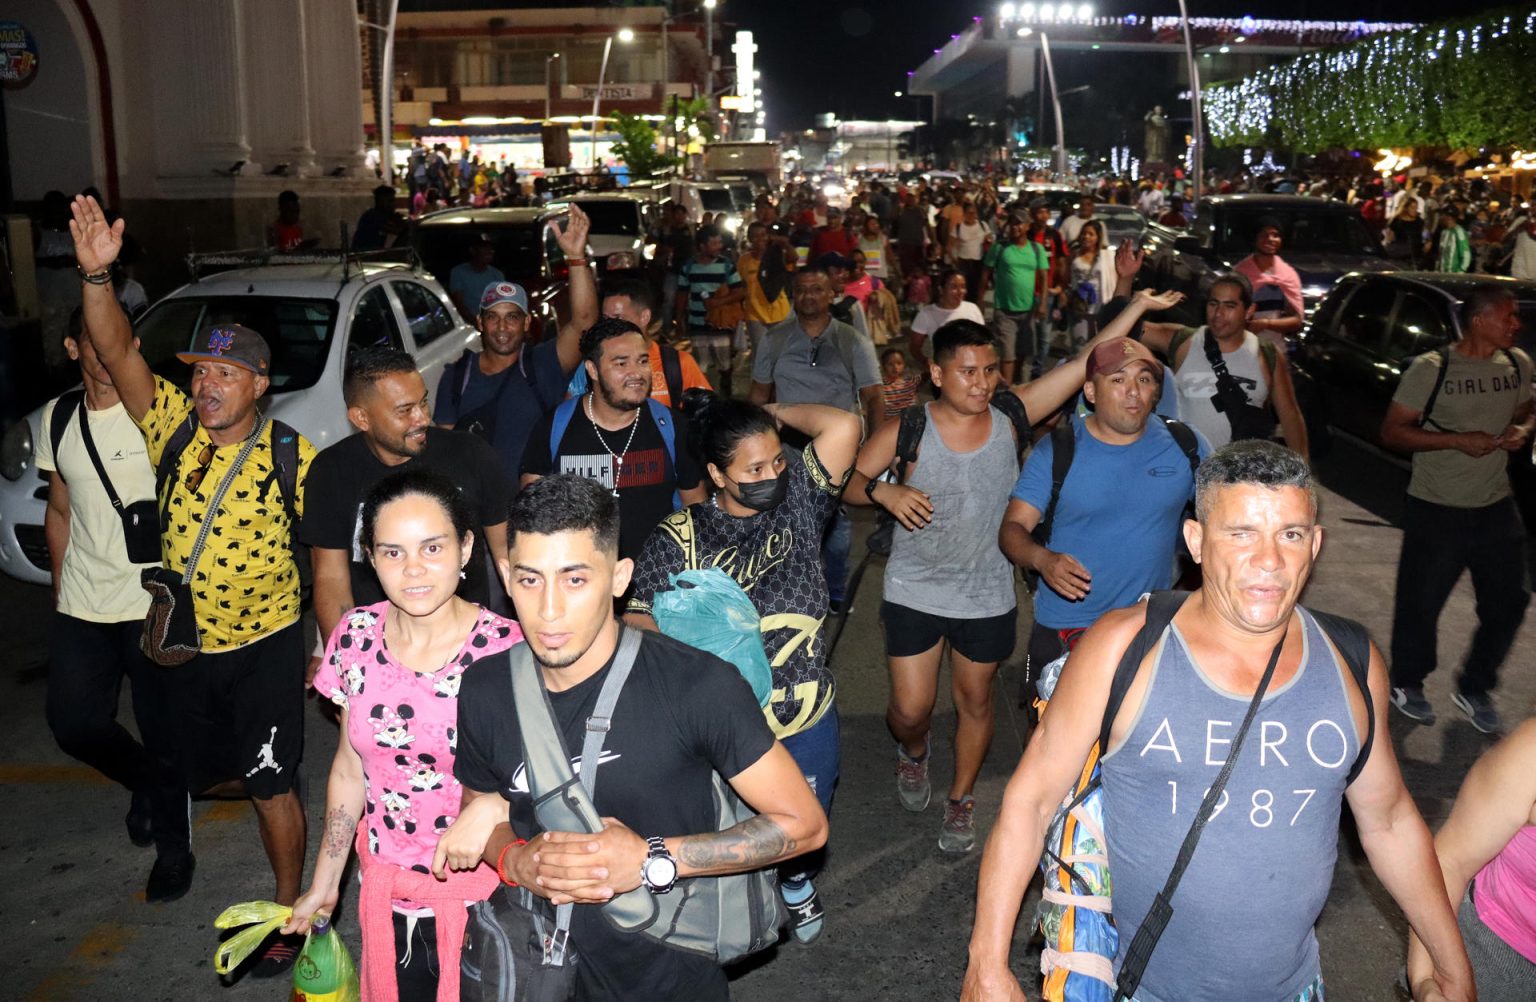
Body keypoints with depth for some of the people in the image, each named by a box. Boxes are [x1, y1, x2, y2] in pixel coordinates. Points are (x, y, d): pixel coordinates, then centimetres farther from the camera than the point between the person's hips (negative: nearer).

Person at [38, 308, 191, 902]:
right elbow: (60, 511, 16)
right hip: (81, 606, 5)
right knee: (74, 723, 6)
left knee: (162, 732, 4)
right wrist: (61, 587, 16)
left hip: (155, 603, -5)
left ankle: (173, 845, 25)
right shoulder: (58, 419, 7)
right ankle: (145, 783, 37)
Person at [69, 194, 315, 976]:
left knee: (271, 789, 4)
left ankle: (290, 915, 21)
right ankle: (257, 786, 51)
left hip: (265, 647, -4)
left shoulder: (295, 459, -12)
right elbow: (117, 353, -16)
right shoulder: (174, 427, -5)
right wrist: (95, 274, -31)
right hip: (185, 646, 4)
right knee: (200, 774, 18)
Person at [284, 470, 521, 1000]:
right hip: (386, 888, 4)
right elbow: (350, 768, 5)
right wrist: (324, 883, 11)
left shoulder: (505, 650, -20)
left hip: (480, 894, -4)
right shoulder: (356, 637, -7)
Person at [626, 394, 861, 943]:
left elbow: (842, 427, -21)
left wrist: (773, 413, -10)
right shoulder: (679, 537, -12)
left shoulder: (797, 501, -8)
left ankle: (798, 884, 59)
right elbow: (638, 618, -8)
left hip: (806, 717, 2)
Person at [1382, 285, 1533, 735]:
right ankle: (1406, 684, 29)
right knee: (1421, 601, 6)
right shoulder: (1431, 369, -15)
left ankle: (1474, 689, 28)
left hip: (1497, 507, 6)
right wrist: (1457, 440, -23)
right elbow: (1391, 431, -14)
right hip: (1437, 510, -5)